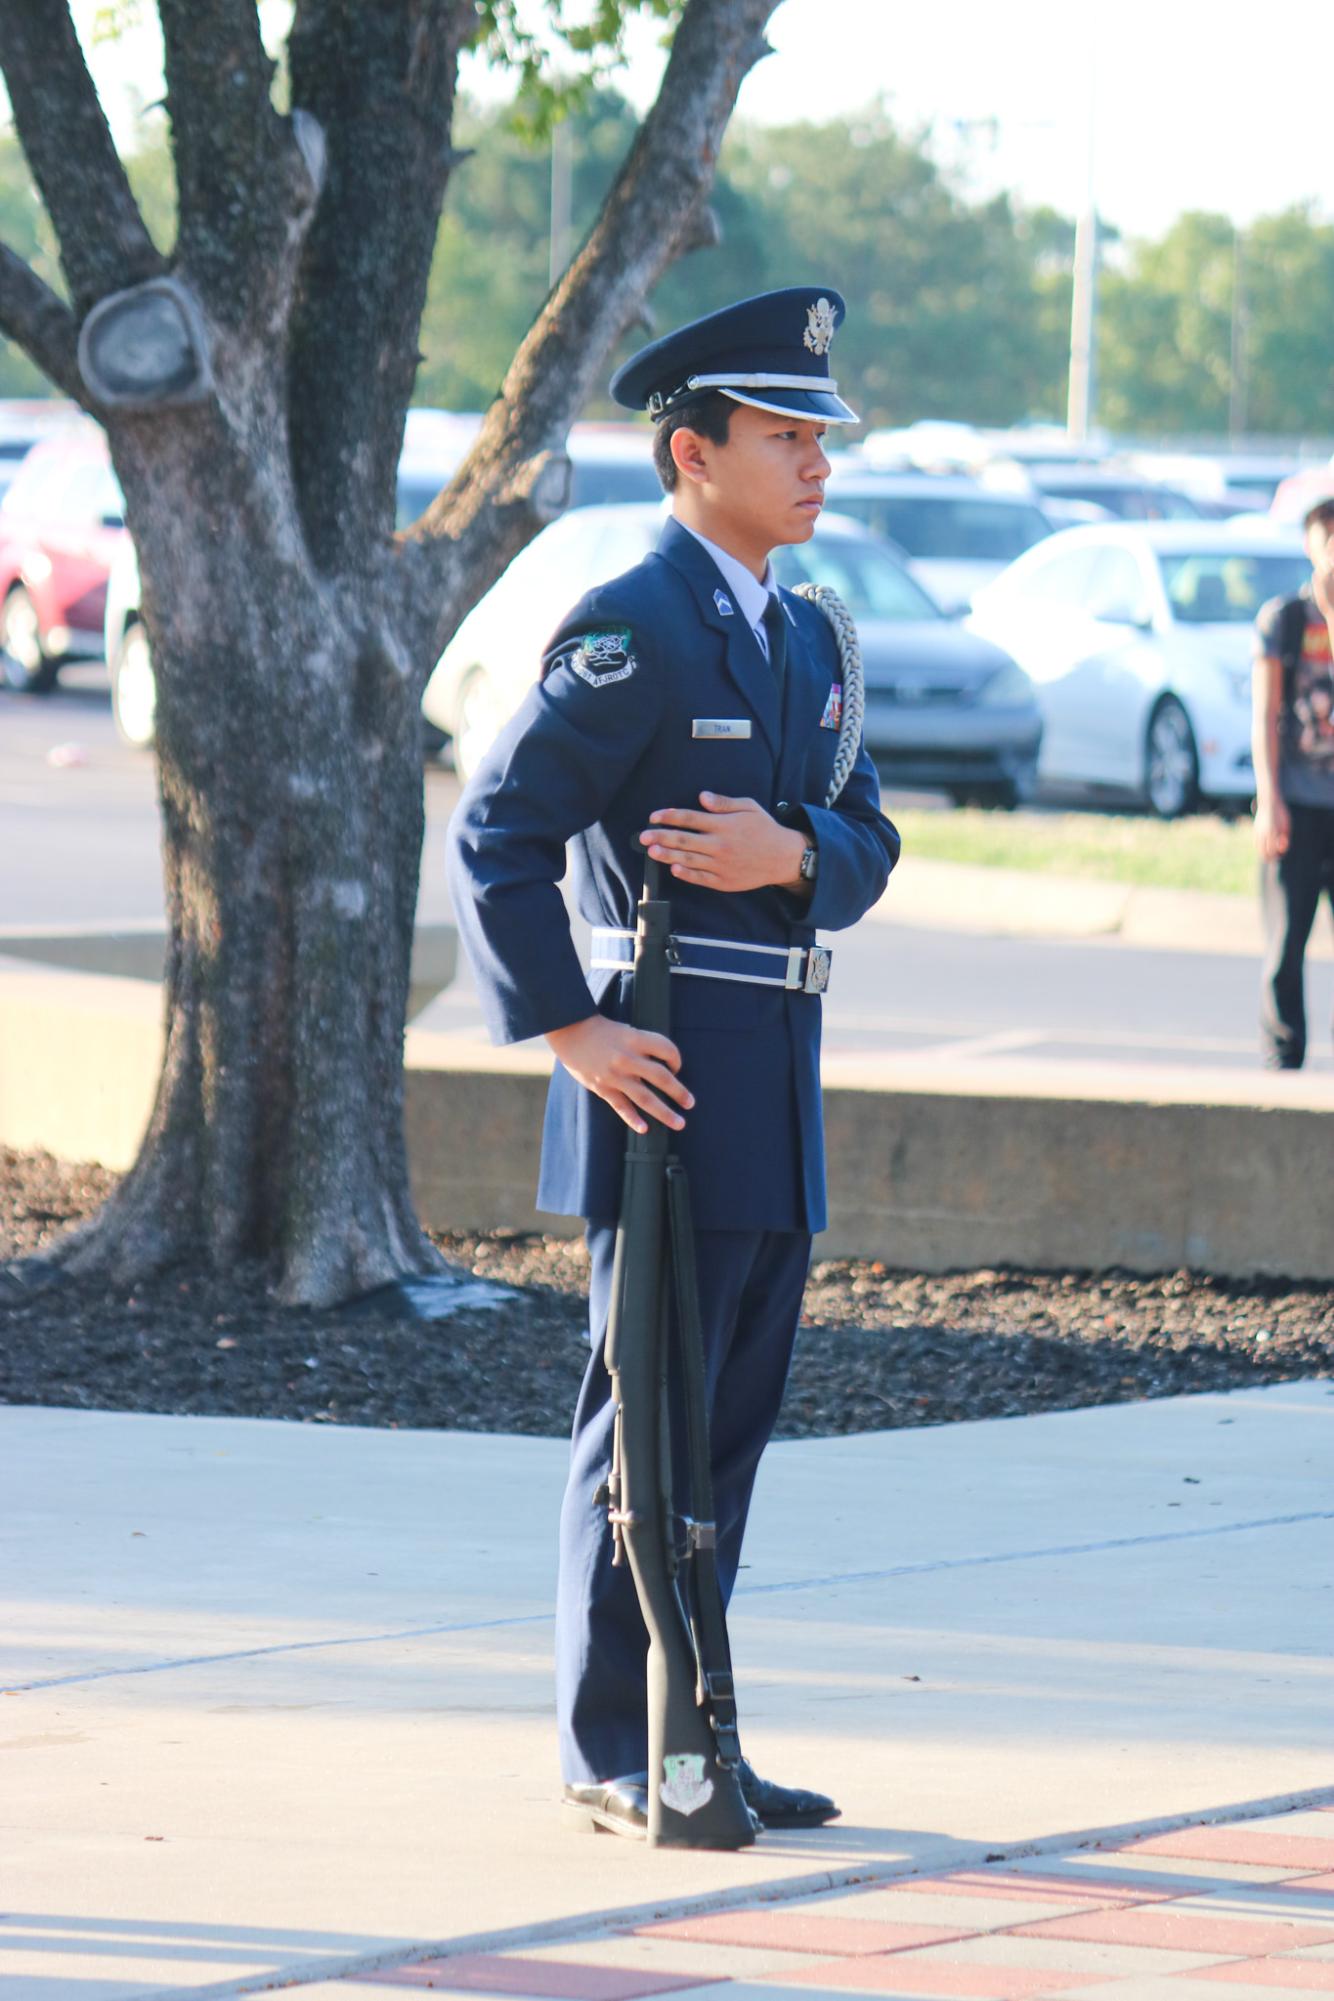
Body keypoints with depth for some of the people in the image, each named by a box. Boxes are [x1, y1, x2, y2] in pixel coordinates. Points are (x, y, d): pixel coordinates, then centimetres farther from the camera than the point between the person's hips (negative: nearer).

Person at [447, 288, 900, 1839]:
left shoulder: (803, 638, 16)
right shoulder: (628, 632, -10)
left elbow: (867, 844, 15)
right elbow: (496, 838, -14)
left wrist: (794, 851, -9)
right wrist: (571, 1030, -19)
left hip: (776, 1084, 8)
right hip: (665, 1069, -8)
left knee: (733, 1415, 11)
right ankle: (614, 1755, 2)